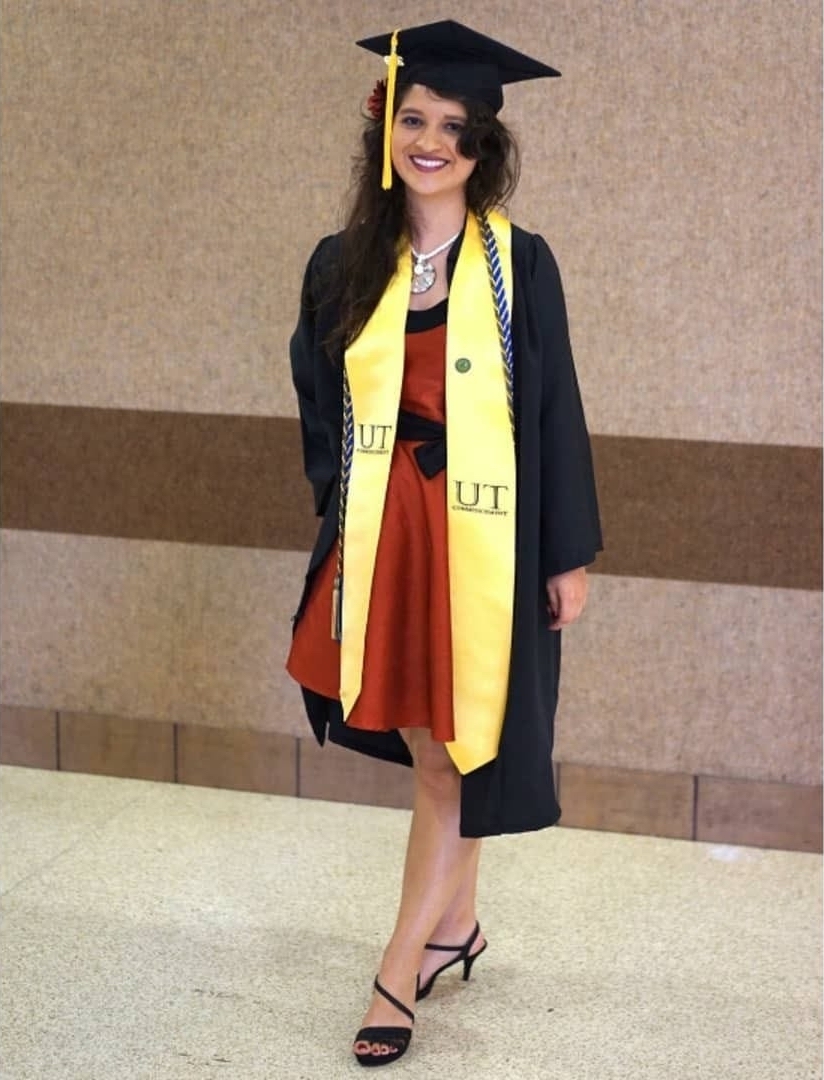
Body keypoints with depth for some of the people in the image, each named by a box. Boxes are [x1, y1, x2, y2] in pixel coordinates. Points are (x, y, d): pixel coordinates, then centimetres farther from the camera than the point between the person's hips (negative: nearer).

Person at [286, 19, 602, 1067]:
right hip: (382, 533, 3)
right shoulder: (344, 264, 4)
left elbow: (556, 413, -3)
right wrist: (344, 514, 9)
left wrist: (569, 554, -4)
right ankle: (458, 920, 32)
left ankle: (400, 971, 9)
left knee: (456, 752, 1)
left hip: (485, 536, -3)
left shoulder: (520, 264, -4)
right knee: (423, 745, 13)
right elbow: (320, 404, 13)